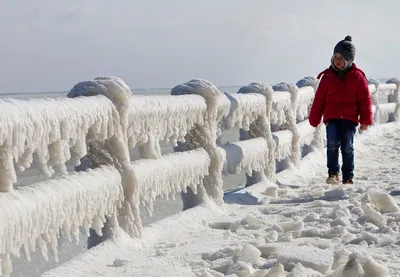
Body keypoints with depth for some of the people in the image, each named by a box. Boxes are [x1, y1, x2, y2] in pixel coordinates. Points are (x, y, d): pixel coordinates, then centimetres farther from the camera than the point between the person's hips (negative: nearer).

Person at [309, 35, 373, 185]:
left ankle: (348, 178, 12)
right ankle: (333, 173, -5)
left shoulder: (357, 76, 2)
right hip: (332, 117, 1)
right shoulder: (328, 76, 5)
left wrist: (365, 120, 0)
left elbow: (365, 99, 4)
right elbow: (319, 99, 9)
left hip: (350, 118, 0)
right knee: (332, 144, -16)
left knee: (347, 148, 2)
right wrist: (314, 119, 9)